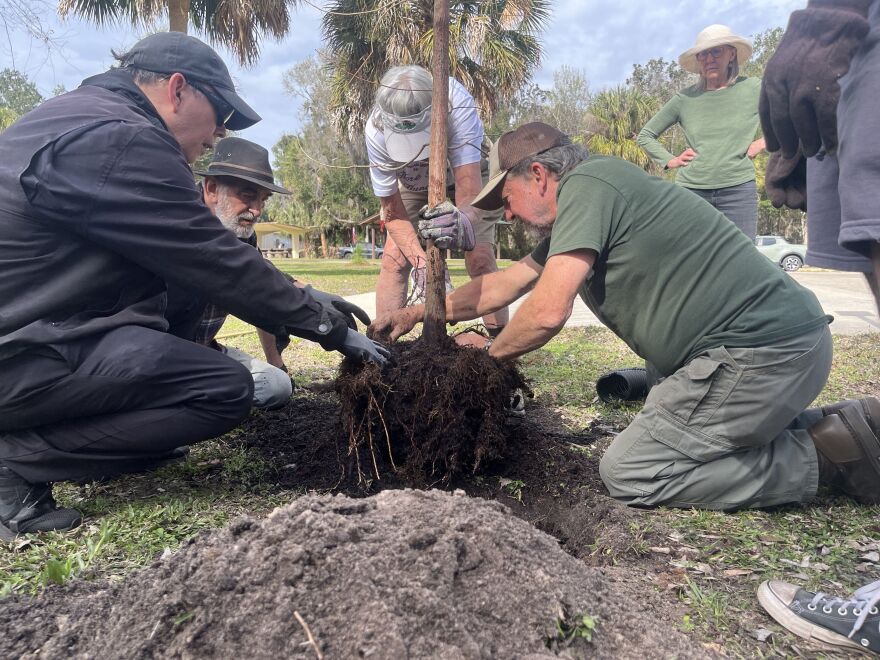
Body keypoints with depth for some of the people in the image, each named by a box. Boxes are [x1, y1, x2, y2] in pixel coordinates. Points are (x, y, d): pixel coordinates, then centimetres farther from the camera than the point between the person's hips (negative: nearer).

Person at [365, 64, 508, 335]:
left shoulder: (457, 103, -43)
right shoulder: (376, 130, -35)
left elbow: (468, 189, -51)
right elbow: (393, 214, -29)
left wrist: (463, 222, -74)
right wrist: (421, 263, -45)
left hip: (467, 173, -1)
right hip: (413, 183, 2)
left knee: (481, 260, -15)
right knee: (393, 260, -12)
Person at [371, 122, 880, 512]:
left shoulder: (585, 184, -10)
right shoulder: (569, 222, 20)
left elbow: (547, 313, -18)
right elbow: (502, 286, 25)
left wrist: (489, 352, 1)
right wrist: (417, 314, 27)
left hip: (761, 348, -10)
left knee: (628, 473, -3)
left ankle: (822, 456, -1)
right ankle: (834, 427, 14)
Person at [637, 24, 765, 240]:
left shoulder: (753, 89, 7)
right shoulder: (685, 99, 9)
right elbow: (645, 136, 17)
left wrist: (763, 143, 1)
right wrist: (670, 161, 5)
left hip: (738, 189, 0)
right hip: (690, 189, 1)